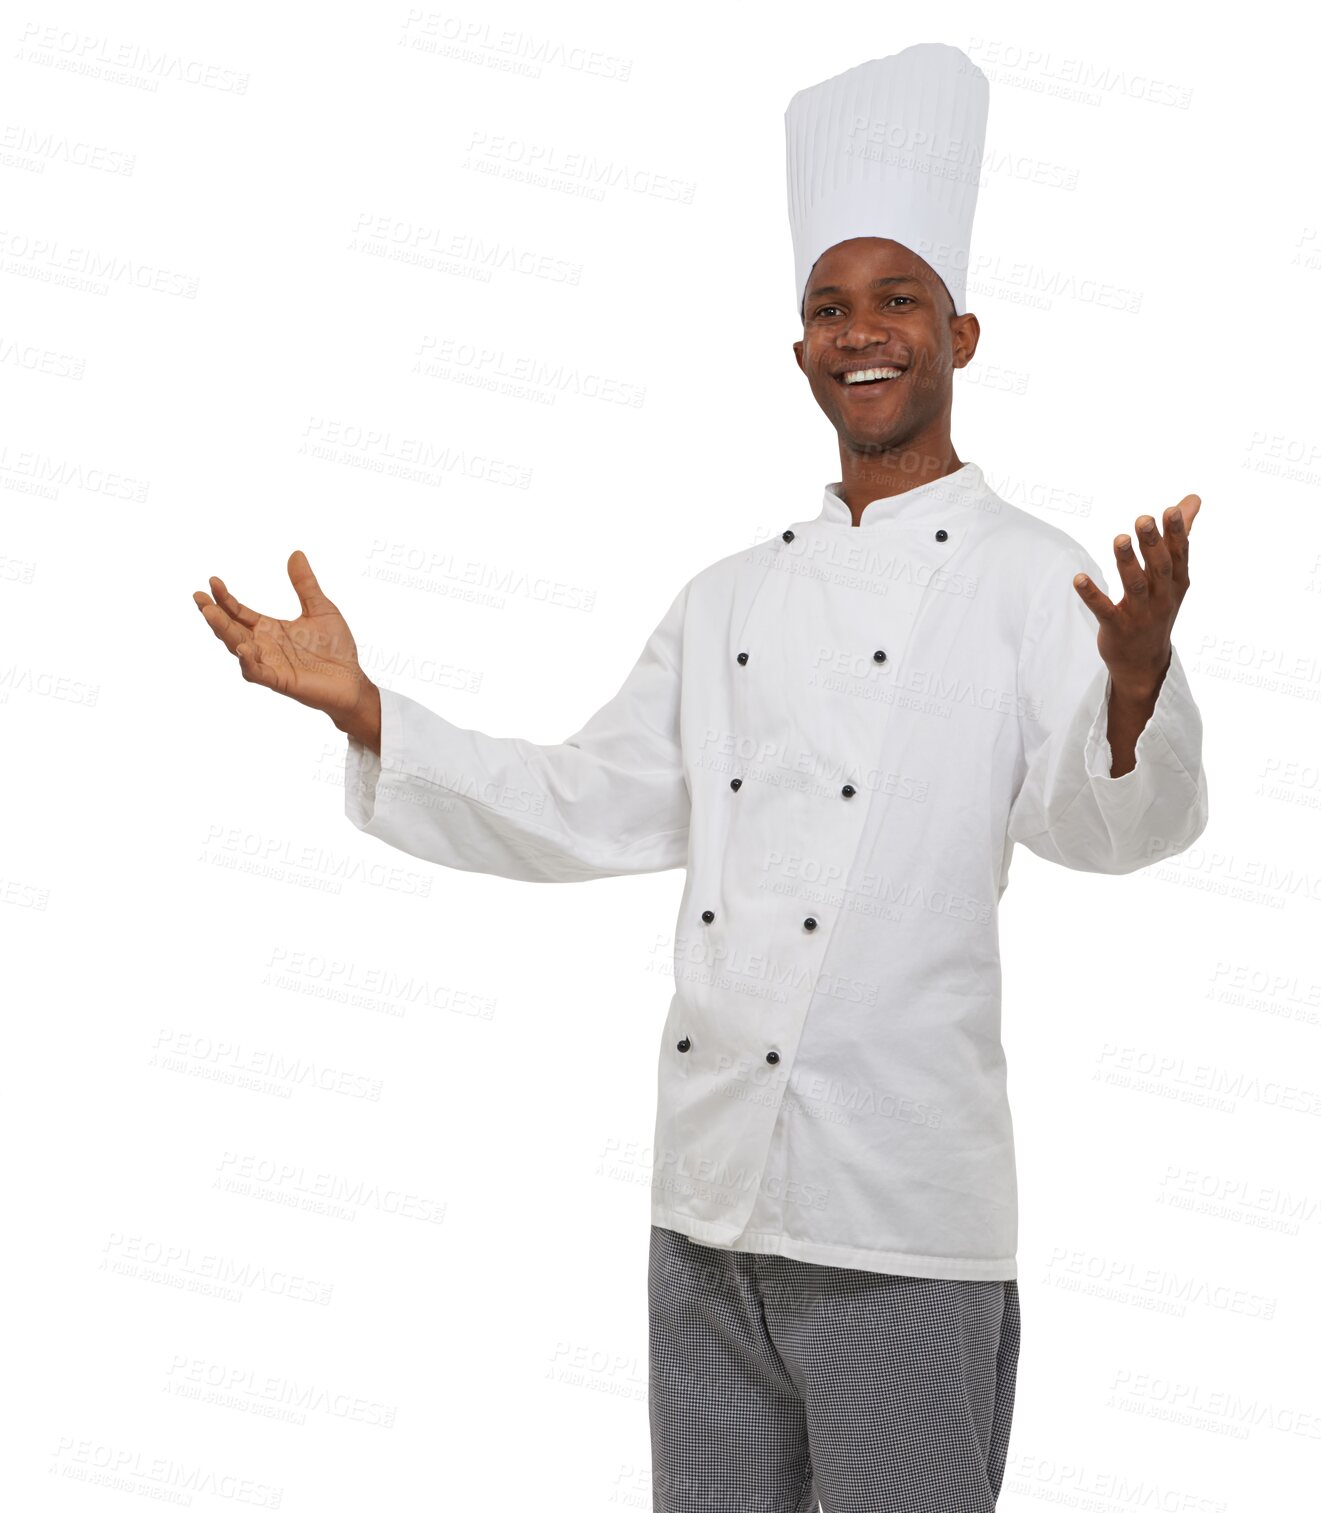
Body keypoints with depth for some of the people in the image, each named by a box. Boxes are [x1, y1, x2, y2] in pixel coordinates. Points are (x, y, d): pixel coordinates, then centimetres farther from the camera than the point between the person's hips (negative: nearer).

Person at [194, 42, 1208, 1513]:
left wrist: (1134, 683, -42)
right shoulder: (730, 599, 13)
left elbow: (1105, 822, -20)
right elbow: (588, 811, 18)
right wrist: (361, 706, 12)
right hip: (708, 1196, 6)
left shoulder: (1024, 578, -5)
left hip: (898, 1222, -5)